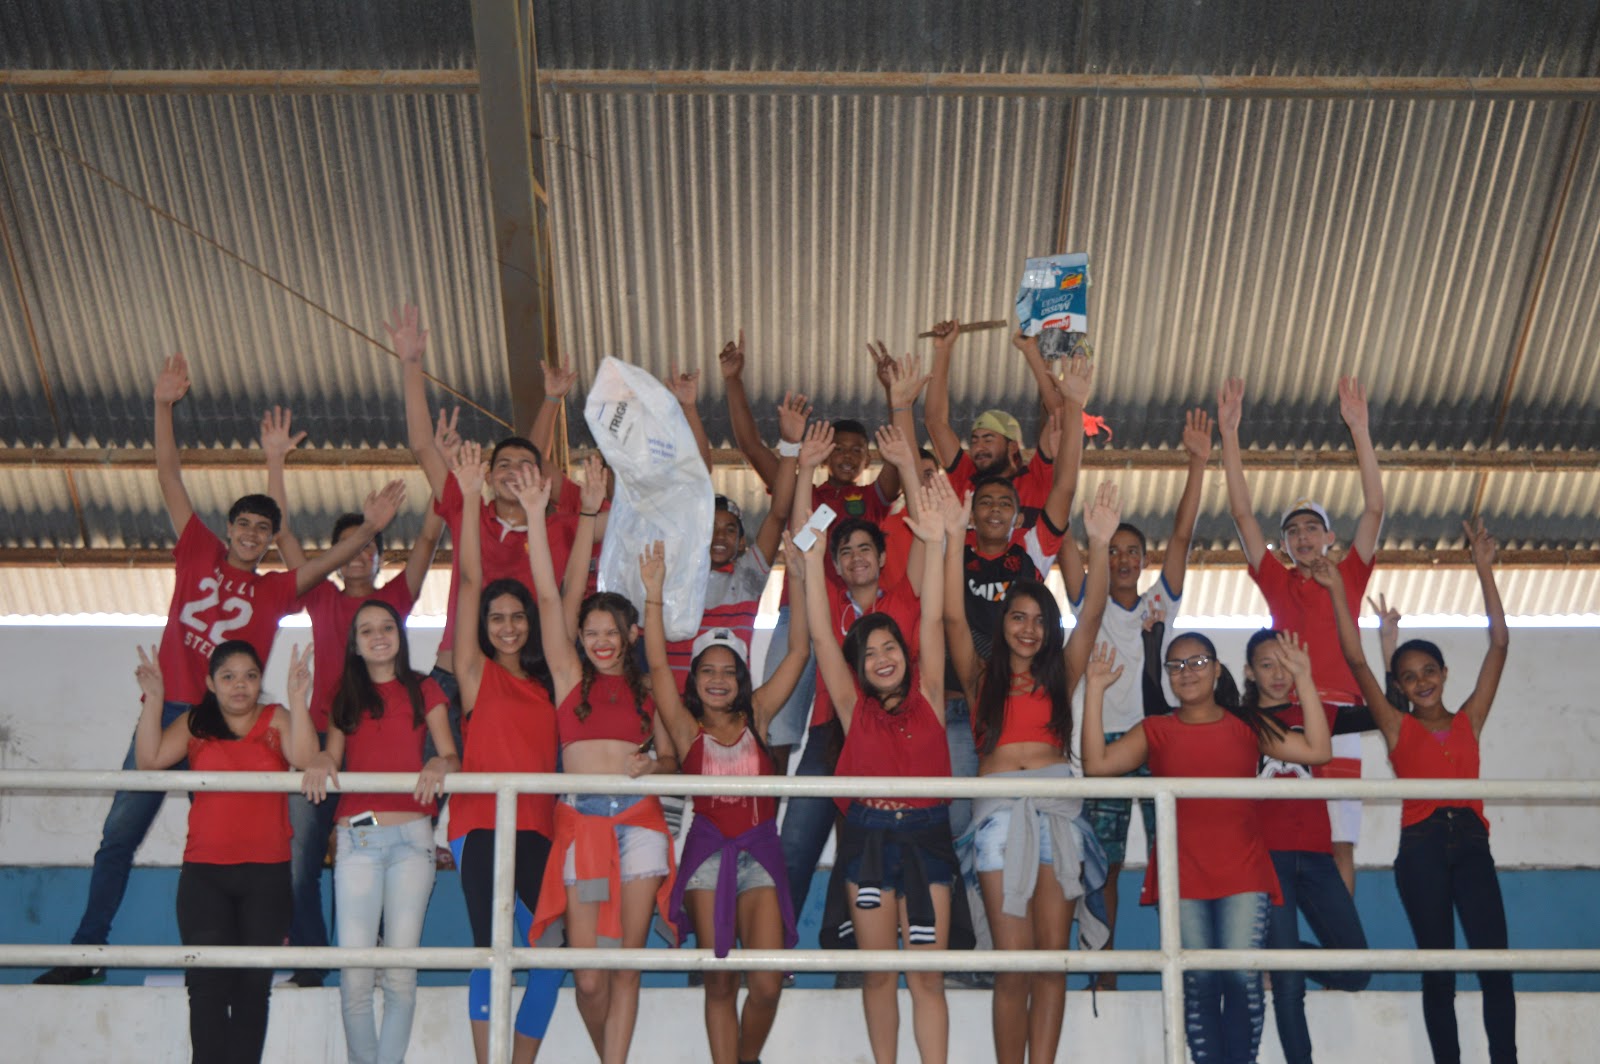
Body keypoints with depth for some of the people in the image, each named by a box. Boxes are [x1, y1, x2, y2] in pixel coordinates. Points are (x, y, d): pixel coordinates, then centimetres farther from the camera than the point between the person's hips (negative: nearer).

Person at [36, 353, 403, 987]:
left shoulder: (276, 590, 9)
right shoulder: (198, 555, 12)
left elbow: (331, 560, -5)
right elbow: (170, 479, 9)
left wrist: (369, 529, -24)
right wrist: (164, 406, 3)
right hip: (167, 710, 1)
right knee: (120, 832, 4)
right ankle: (86, 948, 12)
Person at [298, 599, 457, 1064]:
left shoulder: (423, 690, 11)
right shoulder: (345, 695, 18)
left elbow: (450, 754, 2)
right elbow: (333, 754, 9)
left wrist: (439, 765, -20)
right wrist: (321, 761, -14)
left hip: (411, 836, -1)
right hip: (357, 837, 1)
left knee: (401, 969, -3)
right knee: (355, 975, -6)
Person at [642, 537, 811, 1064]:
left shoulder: (755, 718, 8)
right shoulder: (688, 727, 4)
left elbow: (798, 653, 5)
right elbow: (658, 666, -5)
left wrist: (798, 582, -2)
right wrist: (654, 596, -11)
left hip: (760, 850, 1)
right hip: (708, 851, -1)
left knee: (767, 984, -5)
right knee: (719, 983, 3)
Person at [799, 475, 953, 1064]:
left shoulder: (927, 697, 5)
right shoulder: (854, 706, 4)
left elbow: (931, 621, -1)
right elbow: (821, 635, -1)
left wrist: (934, 542, -7)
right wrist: (813, 557, -6)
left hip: (926, 837, 0)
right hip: (869, 837, 0)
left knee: (928, 975, 0)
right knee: (878, 973, 7)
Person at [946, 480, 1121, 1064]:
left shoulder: (1060, 675, 15)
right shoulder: (981, 676, 12)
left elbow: (1091, 615, 5)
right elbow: (954, 617, 0)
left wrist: (1098, 544, -5)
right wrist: (954, 538, -8)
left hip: (1058, 810, 2)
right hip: (998, 812, -2)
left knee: (1052, 958, -1)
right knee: (1014, 961, -7)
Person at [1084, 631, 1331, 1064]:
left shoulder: (1248, 725, 12)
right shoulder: (1156, 731, 9)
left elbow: (1317, 751, 2)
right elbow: (1098, 762, -5)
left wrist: (1303, 679, -1)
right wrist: (1095, 689, -7)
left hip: (1243, 873, 0)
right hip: (1181, 875, 0)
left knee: (1243, 978, -11)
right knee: (1198, 982, -3)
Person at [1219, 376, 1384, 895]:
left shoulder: (1350, 576, 12)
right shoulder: (1277, 582, 13)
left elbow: (1374, 507, 3)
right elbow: (1242, 513, 8)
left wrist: (1359, 429, -3)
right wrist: (1229, 433, 2)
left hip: (1339, 720, 0)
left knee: (1339, 843, 0)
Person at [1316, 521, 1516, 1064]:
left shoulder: (1469, 720, 11)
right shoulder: (1397, 727, 7)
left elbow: (1499, 645, 7)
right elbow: (1356, 660, -1)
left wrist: (1484, 570, 5)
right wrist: (1336, 591, -4)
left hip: (1471, 841, 1)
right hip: (1421, 845, -1)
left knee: (1495, 963, -5)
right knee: (1438, 968, 3)